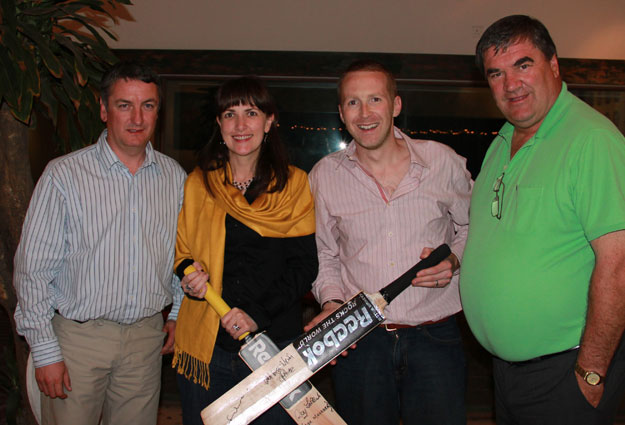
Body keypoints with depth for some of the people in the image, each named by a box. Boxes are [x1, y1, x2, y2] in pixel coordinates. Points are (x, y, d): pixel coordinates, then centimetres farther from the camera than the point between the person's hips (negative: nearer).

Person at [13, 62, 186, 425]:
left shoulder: (175, 177, 3)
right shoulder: (64, 174, -9)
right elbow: (33, 269, -8)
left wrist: (179, 312, 10)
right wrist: (45, 351, -8)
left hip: (147, 335, 3)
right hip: (79, 335, -3)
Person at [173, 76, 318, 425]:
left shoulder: (294, 184, 1)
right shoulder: (198, 184, 7)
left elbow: (304, 265, -3)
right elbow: (180, 251, 14)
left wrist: (258, 313, -14)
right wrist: (190, 273, -8)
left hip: (275, 345, -1)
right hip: (206, 347, 2)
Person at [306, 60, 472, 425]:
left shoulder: (442, 161, -3)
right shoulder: (324, 175, 1)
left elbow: (470, 227, 12)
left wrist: (454, 260, -7)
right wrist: (331, 302, -4)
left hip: (435, 338, 0)